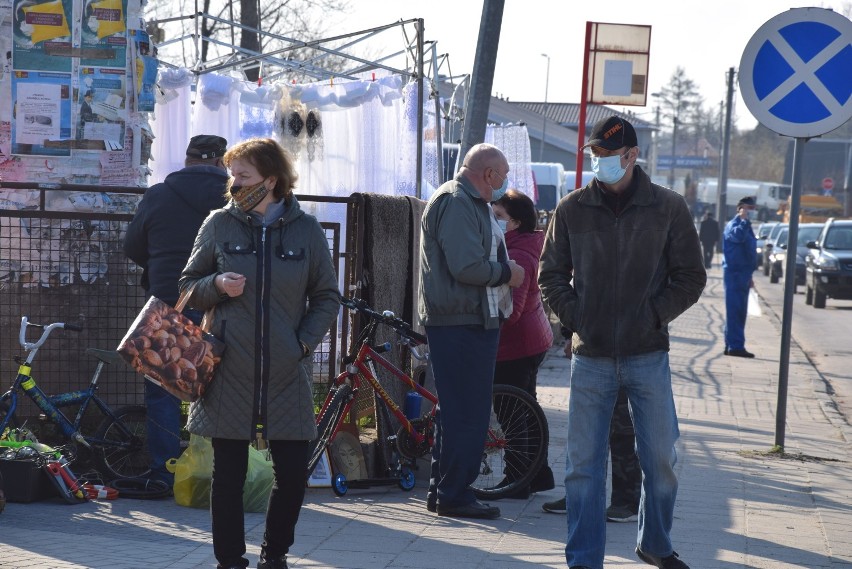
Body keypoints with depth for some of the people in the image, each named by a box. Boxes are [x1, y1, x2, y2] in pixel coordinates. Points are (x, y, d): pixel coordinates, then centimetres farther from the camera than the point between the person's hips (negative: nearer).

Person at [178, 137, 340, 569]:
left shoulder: (306, 230, 2)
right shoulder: (219, 224, 3)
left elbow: (327, 298, 10)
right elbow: (188, 286, 9)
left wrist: (304, 341, -4)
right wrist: (218, 285, -11)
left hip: (286, 373, 0)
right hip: (229, 372, 0)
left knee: (293, 474, 1)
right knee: (229, 475, 3)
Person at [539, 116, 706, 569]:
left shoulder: (667, 208, 0)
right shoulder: (572, 210, 3)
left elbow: (690, 276, 4)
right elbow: (551, 274, 11)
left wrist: (654, 315, -6)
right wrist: (573, 315, -3)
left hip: (648, 354, 0)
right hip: (591, 356, 0)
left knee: (660, 458, 8)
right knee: (583, 463, 1)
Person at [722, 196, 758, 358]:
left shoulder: (746, 226, 21)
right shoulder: (734, 224, -9)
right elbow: (737, 236, -34)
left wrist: (749, 276, 26)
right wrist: (744, 220, -27)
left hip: (742, 273, 10)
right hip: (734, 273, -10)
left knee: (739, 312, 11)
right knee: (735, 311, -11)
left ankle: (731, 345, 17)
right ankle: (736, 346, -12)